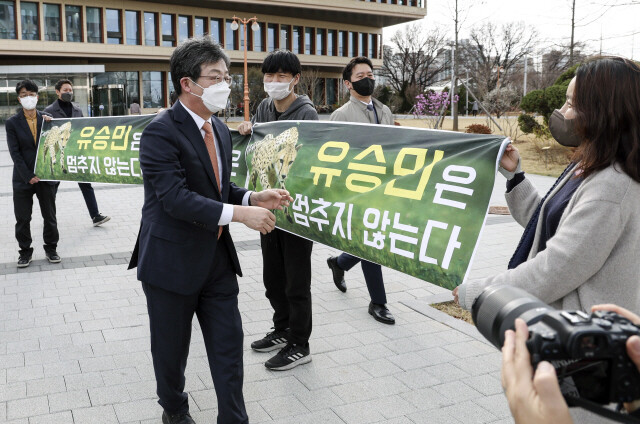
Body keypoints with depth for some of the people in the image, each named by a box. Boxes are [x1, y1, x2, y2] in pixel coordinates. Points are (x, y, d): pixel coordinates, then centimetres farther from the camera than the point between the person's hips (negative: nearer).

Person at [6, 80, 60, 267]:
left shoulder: (46, 120, 4)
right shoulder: (12, 123, -1)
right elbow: (15, 153, -6)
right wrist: (28, 176, -13)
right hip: (23, 179, -1)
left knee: (50, 216, 10)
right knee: (22, 218, 7)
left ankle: (51, 248, 25)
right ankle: (25, 251, 22)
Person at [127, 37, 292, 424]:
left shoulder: (221, 131, 9)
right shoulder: (161, 132, -18)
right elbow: (175, 197, -27)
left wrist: (254, 199, -4)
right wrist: (239, 213, -30)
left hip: (218, 258, 7)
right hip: (172, 262, -6)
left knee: (229, 345, 9)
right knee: (172, 349, 14)